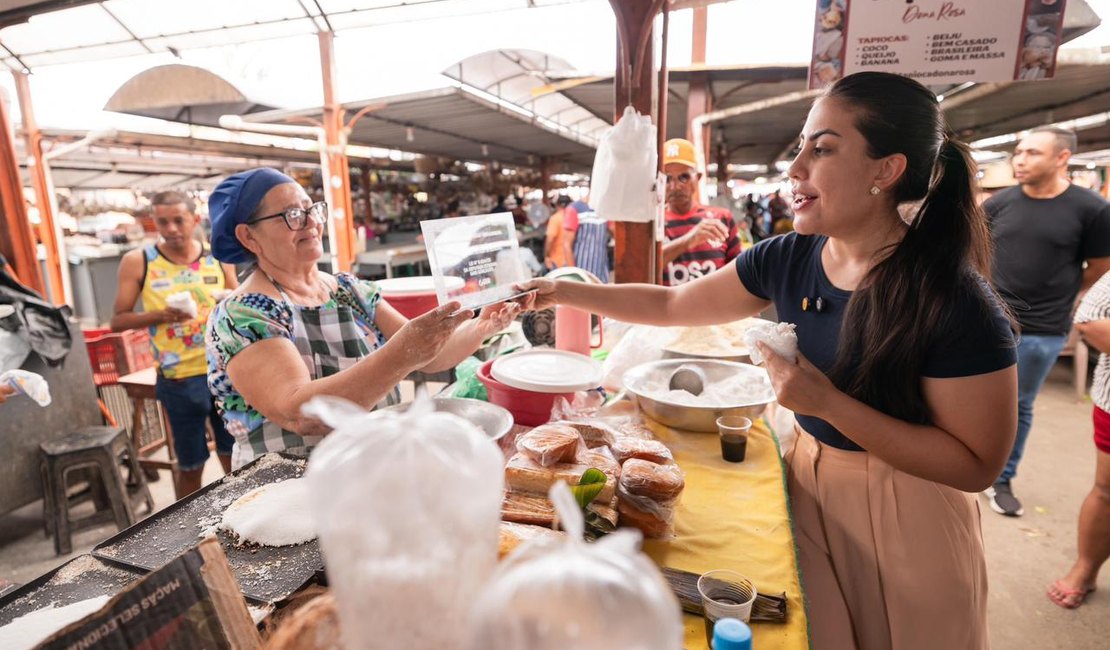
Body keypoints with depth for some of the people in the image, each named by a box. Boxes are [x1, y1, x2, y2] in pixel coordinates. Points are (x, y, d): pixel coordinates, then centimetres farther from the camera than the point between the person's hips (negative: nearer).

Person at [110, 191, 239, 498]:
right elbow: (117, 321, -1)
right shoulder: (137, 261, -3)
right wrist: (158, 315, -18)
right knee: (190, 465, 10)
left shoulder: (218, 257, 3)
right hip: (180, 380, -2)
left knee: (234, 455, 14)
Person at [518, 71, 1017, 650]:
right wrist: (565, 292, -6)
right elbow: (671, 305, -2)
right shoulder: (787, 260, -11)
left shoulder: (955, 301, -25)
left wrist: (827, 402, -30)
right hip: (807, 483, 4)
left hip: (904, 513, -4)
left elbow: (978, 465, -21)